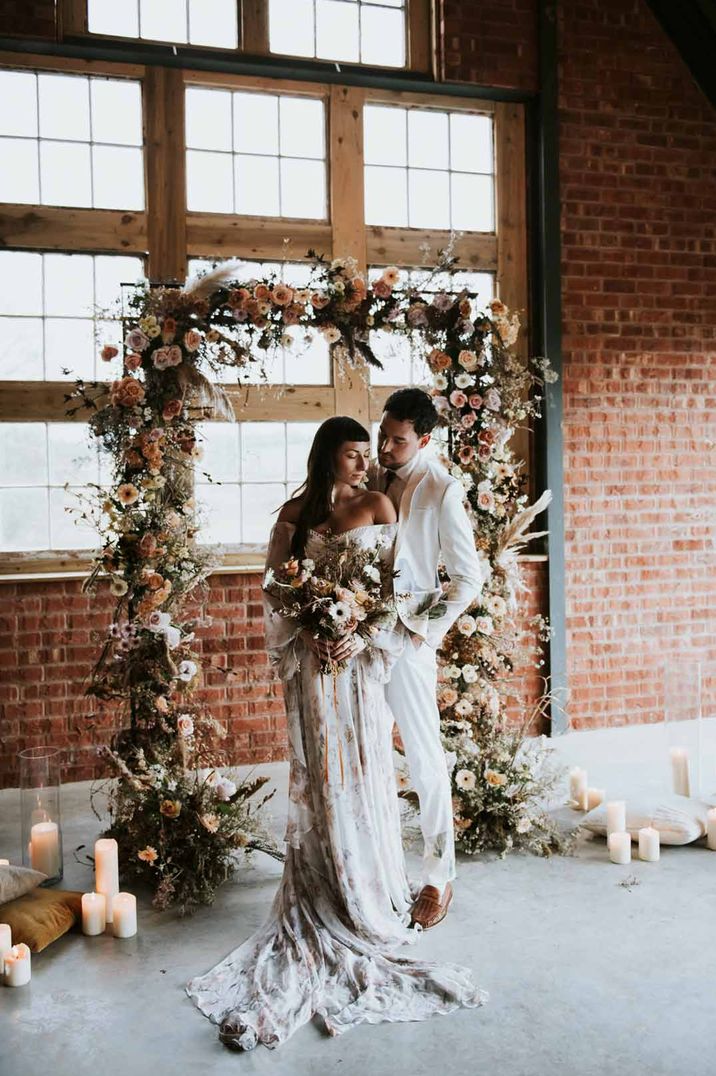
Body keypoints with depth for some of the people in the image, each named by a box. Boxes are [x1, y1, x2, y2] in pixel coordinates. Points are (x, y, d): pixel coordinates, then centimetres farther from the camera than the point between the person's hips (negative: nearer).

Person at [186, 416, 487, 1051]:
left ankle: (371, 892, 19)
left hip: (361, 658, -1)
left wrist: (362, 638, -17)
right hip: (311, 660, 1)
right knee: (317, 774, 7)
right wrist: (304, 638, -12)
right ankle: (323, 893, 19)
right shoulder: (294, 514, 5)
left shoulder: (377, 507, -1)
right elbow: (276, 590, 4)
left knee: (362, 770, 4)